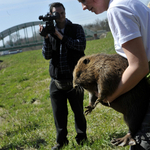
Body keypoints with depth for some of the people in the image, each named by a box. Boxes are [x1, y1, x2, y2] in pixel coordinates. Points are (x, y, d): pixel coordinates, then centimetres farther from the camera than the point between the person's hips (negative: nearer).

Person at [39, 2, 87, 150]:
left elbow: (81, 45, -17)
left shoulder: (76, 29, 1)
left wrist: (60, 36, -19)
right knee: (59, 114, 10)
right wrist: (46, 38, -18)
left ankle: (81, 137, 30)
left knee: (78, 111, 11)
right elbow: (47, 55, -2)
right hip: (56, 81, 2)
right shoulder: (50, 31, 5)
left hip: (74, 79, -2)